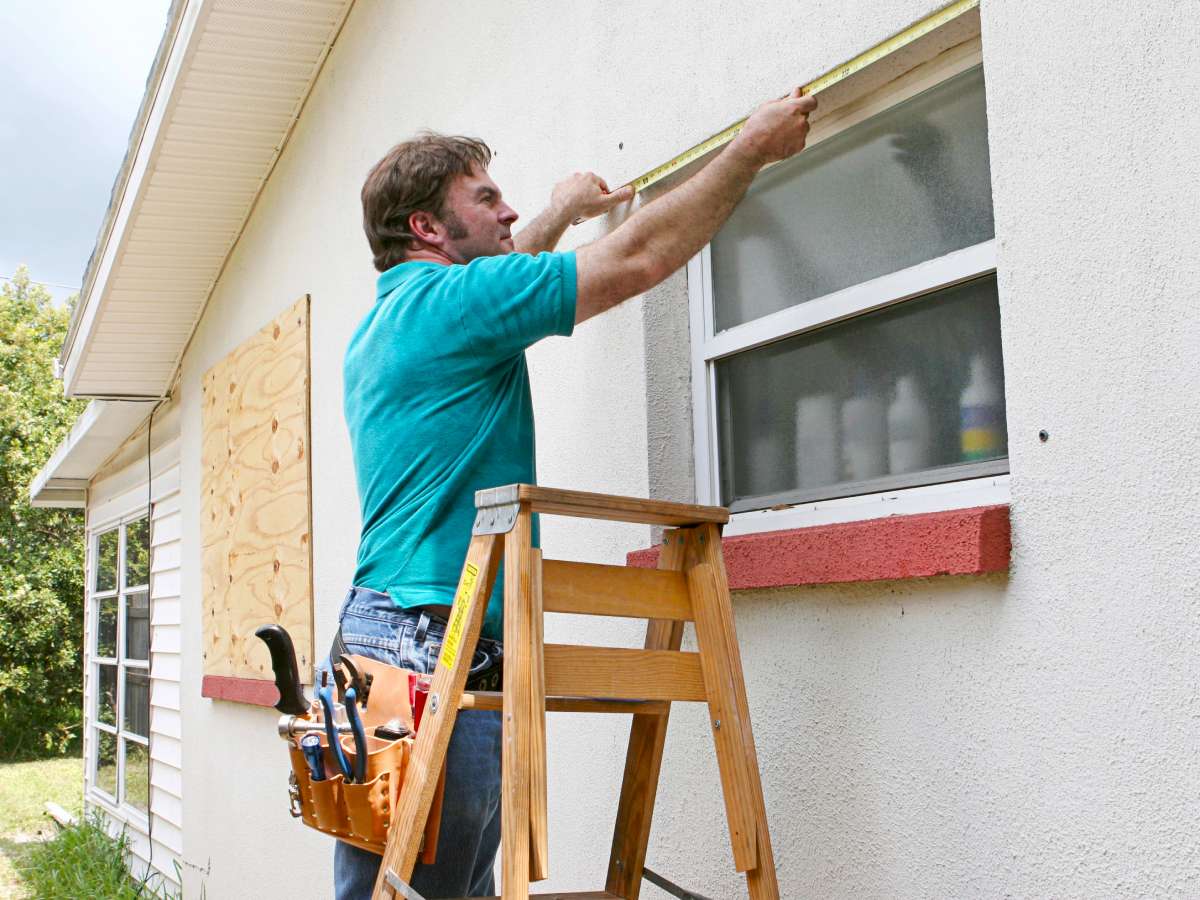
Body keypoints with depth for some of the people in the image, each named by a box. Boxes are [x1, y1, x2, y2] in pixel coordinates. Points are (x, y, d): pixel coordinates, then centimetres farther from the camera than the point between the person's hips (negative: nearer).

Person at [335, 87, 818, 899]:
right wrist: (753, 149, 4)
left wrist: (559, 217, 53)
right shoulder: (447, 302, -8)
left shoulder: (384, 325, 20)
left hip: (380, 631, 10)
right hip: (434, 643, -10)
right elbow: (643, 258, -7)